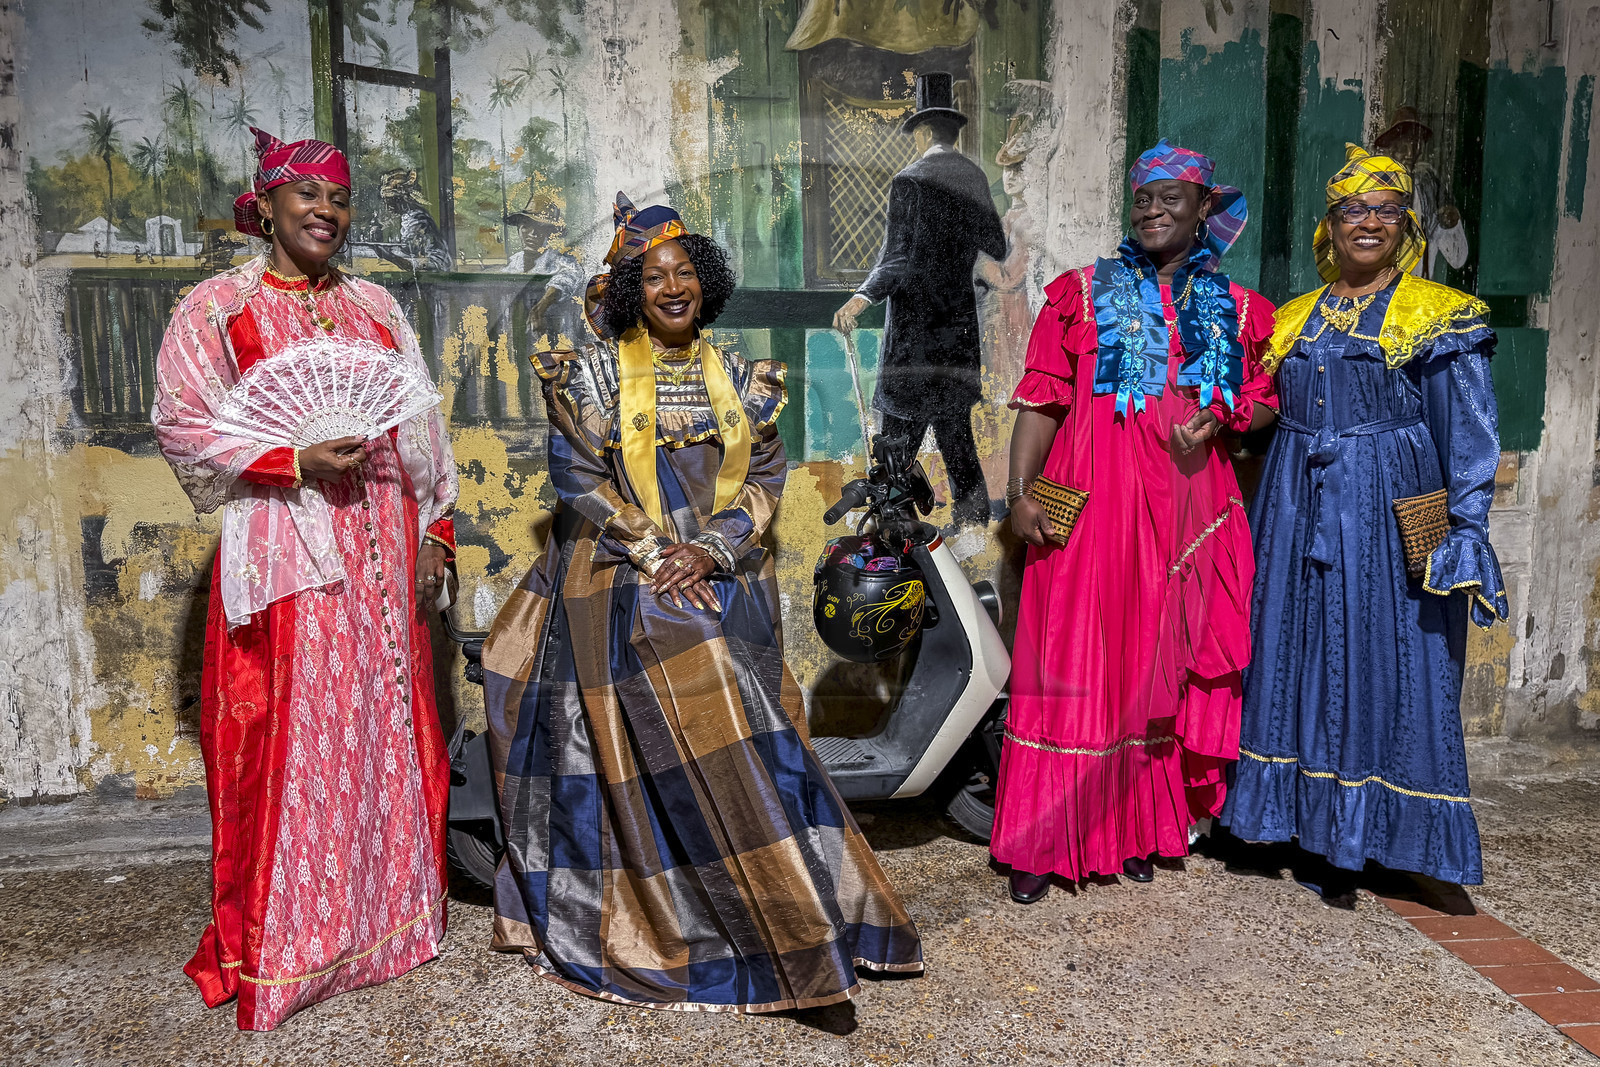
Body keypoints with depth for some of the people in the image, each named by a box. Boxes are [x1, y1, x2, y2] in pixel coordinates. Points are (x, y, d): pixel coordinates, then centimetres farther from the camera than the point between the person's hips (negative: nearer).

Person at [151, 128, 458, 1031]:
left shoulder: (376, 307, 16)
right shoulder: (219, 307, 3)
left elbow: (422, 426, 14)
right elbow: (181, 423, -4)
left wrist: (435, 530, 7)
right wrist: (297, 459, -16)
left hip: (384, 553, 4)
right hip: (285, 553, -4)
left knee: (387, 725, 7)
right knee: (291, 738, -3)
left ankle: (387, 914, 22)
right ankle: (282, 946, 12)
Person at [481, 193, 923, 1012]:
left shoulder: (737, 378, 10)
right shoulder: (594, 374, 1)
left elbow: (764, 477, 5)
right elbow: (580, 480, -4)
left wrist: (710, 549, -11)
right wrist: (656, 554, -13)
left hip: (723, 586, 3)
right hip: (626, 591, -3)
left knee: (741, 735, 1)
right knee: (679, 751, -9)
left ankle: (794, 911, 15)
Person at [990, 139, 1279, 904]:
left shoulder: (1237, 310, 13)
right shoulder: (1081, 293, 6)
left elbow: (1267, 400, 17)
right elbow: (1040, 400, -1)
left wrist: (1218, 422, -6)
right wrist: (1020, 494, -12)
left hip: (1188, 507, 3)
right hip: (1090, 503, -2)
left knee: (1163, 665, 8)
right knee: (1073, 662, -2)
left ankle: (1142, 829, 23)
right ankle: (1045, 841, 8)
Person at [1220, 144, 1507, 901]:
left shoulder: (1441, 318, 0)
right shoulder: (1293, 319, 12)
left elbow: (1468, 438, -4)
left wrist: (1466, 533, -12)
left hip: (1389, 514, -4)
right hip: (1297, 510, 4)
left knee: (1378, 667, 1)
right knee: (1295, 658, 8)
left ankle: (1347, 847, 13)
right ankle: (1303, 821, 22)